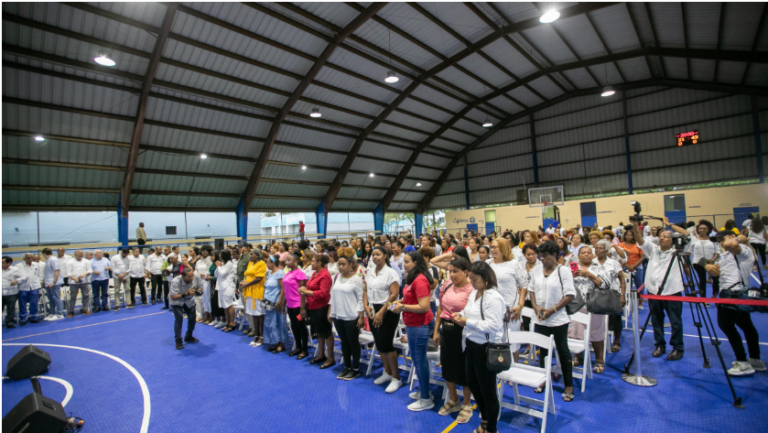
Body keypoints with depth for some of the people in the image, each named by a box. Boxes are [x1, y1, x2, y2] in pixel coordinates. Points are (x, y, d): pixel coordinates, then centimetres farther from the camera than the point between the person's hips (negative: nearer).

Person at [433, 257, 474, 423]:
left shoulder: (472, 290, -17)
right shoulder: (447, 286, 1)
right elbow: (440, 309, 9)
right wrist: (436, 330, 11)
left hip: (462, 333, -6)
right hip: (446, 330, 6)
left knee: (463, 368, 10)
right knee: (447, 365, 19)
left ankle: (466, 405, 34)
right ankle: (453, 400, 42)